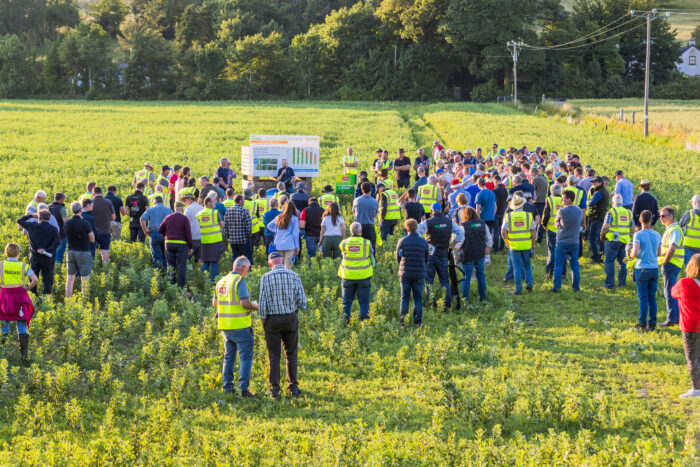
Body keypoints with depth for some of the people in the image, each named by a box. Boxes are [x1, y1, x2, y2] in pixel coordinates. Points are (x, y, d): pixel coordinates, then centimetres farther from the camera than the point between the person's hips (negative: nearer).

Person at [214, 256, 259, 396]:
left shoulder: (221, 281, 11)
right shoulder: (240, 281, -13)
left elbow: (215, 303, 17)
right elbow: (245, 303, -23)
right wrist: (255, 307, -4)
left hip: (224, 325, 7)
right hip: (240, 325, -7)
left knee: (229, 357, 16)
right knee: (246, 357, -1)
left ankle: (227, 387, 15)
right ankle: (243, 388, -6)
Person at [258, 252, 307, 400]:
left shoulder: (266, 278, -8)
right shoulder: (293, 276, -4)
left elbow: (262, 302, -11)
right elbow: (302, 300, -6)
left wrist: (263, 318, 3)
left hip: (272, 319, -1)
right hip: (291, 318, 1)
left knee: (274, 356, 5)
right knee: (291, 354, 14)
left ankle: (274, 390, 3)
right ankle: (293, 387, 14)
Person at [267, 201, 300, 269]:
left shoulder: (278, 217, 10)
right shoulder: (294, 219, -1)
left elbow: (269, 226, 24)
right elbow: (295, 234, -2)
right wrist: (297, 247, 2)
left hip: (278, 245, 4)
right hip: (289, 245, -4)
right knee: (287, 266, -6)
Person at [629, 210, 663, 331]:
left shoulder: (639, 235, -12)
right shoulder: (657, 235, 5)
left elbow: (635, 253, -19)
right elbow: (659, 253, 13)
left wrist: (631, 255, 2)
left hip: (642, 269, -5)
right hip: (654, 268, 5)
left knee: (643, 298, 0)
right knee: (652, 297, 10)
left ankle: (642, 323, 3)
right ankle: (652, 323, 11)